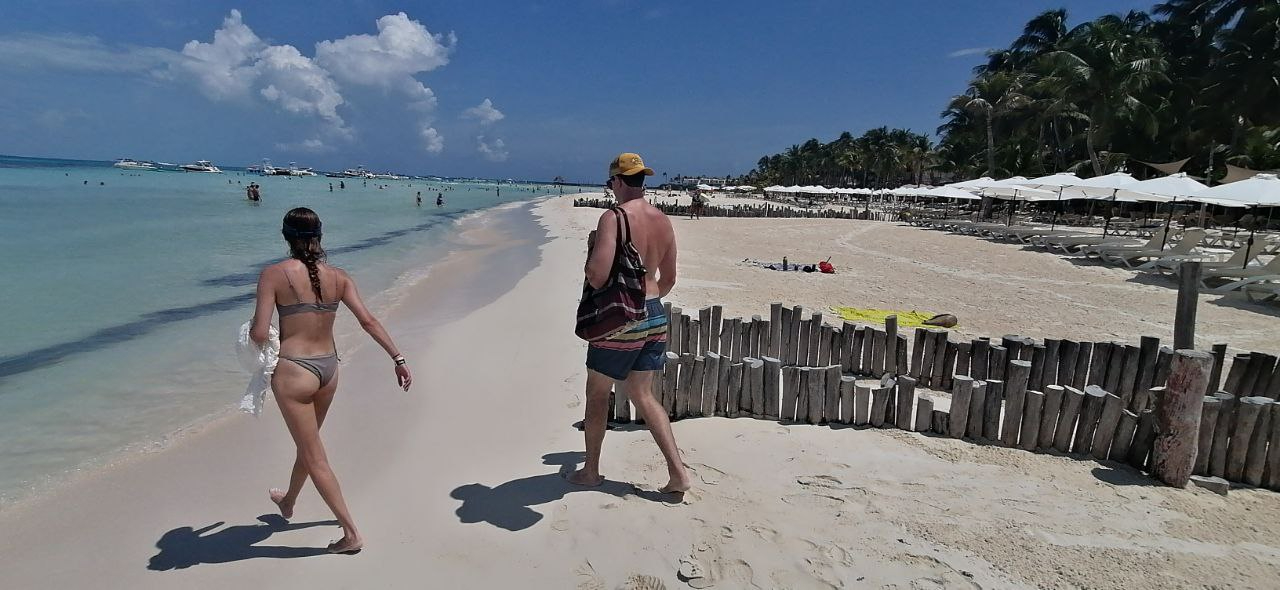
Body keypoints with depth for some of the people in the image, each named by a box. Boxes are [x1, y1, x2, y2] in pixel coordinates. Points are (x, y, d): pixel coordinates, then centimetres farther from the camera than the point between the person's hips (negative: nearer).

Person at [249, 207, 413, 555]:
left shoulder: (274, 274, -11)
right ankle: (288, 502, 54)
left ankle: (351, 533, 8)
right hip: (329, 368, 6)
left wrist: (250, 332, 9)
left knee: (314, 456, 5)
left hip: (293, 371, -6)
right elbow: (368, 321, -5)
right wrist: (397, 358, -2)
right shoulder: (338, 277, 0)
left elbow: (259, 334, -14)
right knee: (308, 442, 27)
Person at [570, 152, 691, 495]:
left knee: (597, 393, 14)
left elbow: (596, 277, -24)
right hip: (655, 316, 7)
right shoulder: (664, 222, 6)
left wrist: (591, 247, -4)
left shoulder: (613, 218, -16)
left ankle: (591, 471, 28)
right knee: (642, 395, 18)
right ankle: (678, 471, 12)